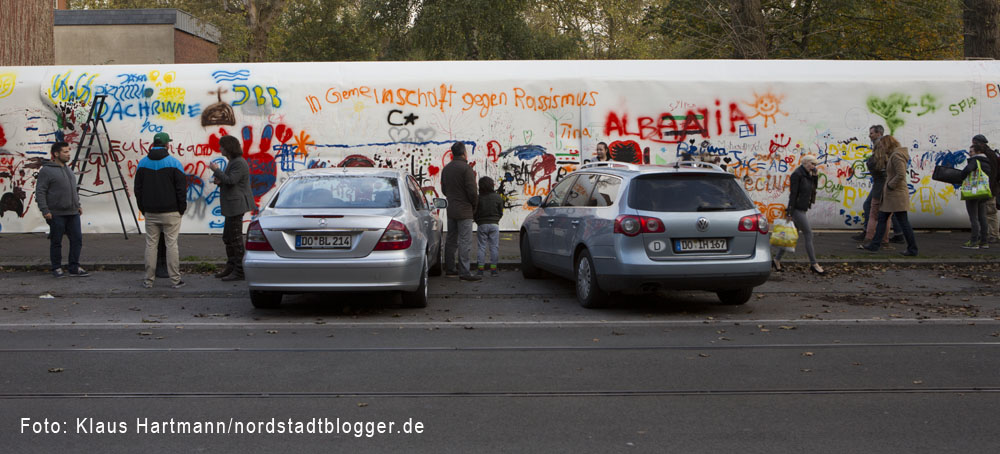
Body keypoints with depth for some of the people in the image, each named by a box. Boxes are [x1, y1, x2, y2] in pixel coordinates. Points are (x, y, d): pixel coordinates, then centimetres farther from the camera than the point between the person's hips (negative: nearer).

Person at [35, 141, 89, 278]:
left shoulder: (68, 169, 16)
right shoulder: (46, 170, -8)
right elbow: (40, 192, -12)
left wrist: (78, 205, 19)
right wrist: (45, 210, -17)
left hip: (72, 213, 7)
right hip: (56, 214, -7)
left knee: (77, 240, 3)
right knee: (56, 242, 3)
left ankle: (74, 268, 8)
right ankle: (57, 268, 13)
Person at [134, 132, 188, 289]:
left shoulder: (143, 163, 6)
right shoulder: (174, 163, -6)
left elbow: (138, 188, 10)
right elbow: (181, 187, -8)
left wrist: (143, 208, 17)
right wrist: (181, 208, 2)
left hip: (150, 212, 3)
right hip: (170, 211, -3)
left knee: (150, 244, 7)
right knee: (171, 244, -1)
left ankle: (149, 280, 8)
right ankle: (175, 280, 1)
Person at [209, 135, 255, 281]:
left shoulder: (239, 163, -16)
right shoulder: (233, 162, 18)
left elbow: (231, 180, -24)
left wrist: (216, 170, -13)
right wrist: (220, 181, 5)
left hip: (237, 205, -11)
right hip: (232, 206, 11)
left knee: (236, 237, -7)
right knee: (227, 237, 17)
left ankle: (239, 271, -3)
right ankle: (230, 267, 26)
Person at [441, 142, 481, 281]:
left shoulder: (446, 168, 10)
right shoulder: (466, 168, -14)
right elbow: (472, 191, -17)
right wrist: (475, 205, -2)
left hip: (451, 210, 8)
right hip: (464, 211, -8)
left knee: (451, 240, 15)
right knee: (465, 241, -7)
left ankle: (449, 269, 21)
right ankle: (464, 272, -9)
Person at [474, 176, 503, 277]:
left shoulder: (478, 198, -6)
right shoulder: (497, 197, -2)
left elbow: (475, 213, -1)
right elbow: (501, 212, 6)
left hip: (482, 225, 0)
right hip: (494, 224, 0)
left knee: (482, 247, 4)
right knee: (494, 247, 5)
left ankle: (480, 268, 2)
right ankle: (493, 268, 3)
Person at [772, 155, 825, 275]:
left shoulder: (808, 175, 13)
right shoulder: (797, 174, -14)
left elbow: (814, 188, 15)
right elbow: (793, 194, -16)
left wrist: (815, 176, 0)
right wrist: (790, 213, -18)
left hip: (802, 209, 9)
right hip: (797, 209, -9)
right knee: (808, 234, -6)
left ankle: (777, 260, 19)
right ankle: (814, 264, -1)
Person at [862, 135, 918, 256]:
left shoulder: (897, 156, -16)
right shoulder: (894, 155, 15)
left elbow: (901, 175, -25)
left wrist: (889, 186, -16)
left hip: (897, 194, -11)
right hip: (890, 195, 11)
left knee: (903, 222, -5)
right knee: (882, 218, 11)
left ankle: (912, 249, 1)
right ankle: (875, 245, 14)